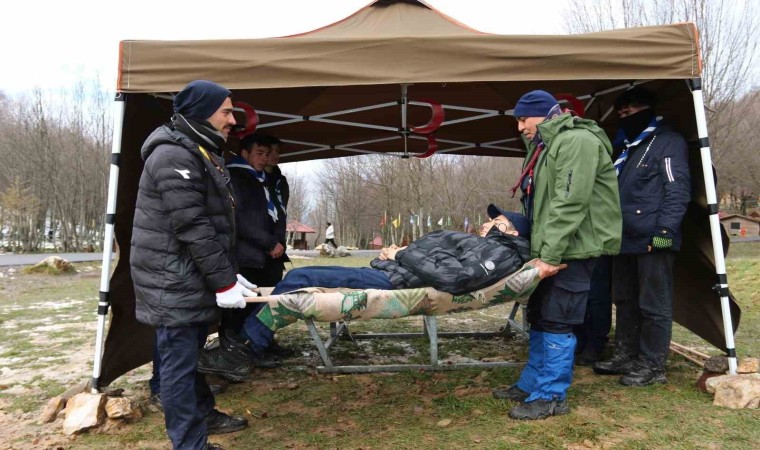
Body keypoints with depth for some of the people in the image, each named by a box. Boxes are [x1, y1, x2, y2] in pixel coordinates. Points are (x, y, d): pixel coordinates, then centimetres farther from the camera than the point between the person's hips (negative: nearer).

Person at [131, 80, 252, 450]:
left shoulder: (201, 152, 15)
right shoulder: (174, 155, -18)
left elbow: (215, 224, 16)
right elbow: (193, 228, -23)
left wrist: (230, 274, 13)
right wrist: (223, 282, -20)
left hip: (192, 277, 10)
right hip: (174, 280, -10)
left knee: (189, 354, 22)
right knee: (179, 361, 0)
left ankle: (203, 414, 38)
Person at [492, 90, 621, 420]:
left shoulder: (576, 141, -13)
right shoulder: (544, 147, 19)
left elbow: (571, 203, -23)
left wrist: (550, 255, -24)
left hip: (573, 249, -10)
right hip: (550, 250, 10)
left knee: (557, 321, -4)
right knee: (539, 317, 14)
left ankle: (552, 397, 8)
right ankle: (531, 385, 27)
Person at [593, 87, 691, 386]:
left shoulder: (669, 142, -4)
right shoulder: (628, 147, 22)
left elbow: (678, 191, -13)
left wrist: (664, 232, -21)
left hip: (652, 241, -9)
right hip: (626, 240, 9)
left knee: (653, 305, -1)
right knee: (625, 301, 14)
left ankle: (652, 366, 9)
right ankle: (625, 357, 25)